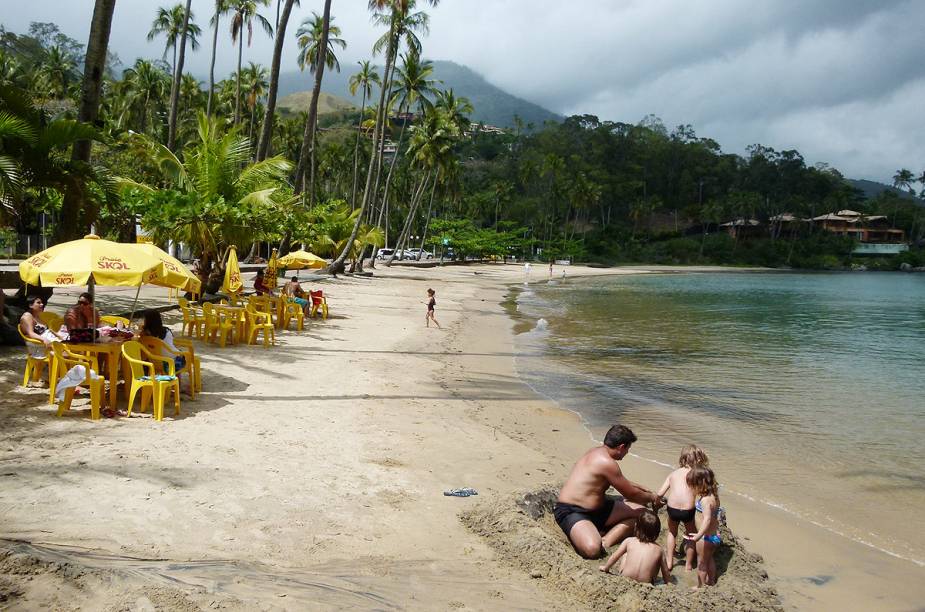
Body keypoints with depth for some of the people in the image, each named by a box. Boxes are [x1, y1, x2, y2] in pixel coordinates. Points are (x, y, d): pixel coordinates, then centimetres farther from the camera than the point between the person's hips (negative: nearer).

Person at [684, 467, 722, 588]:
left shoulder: (705, 500, -30)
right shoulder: (714, 496, -2)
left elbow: (707, 519, -43)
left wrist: (699, 535, -53)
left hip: (707, 537, -9)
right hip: (716, 535, 9)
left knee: (701, 563, 13)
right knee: (709, 558, 29)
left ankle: (700, 586, 28)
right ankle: (711, 581, 46)